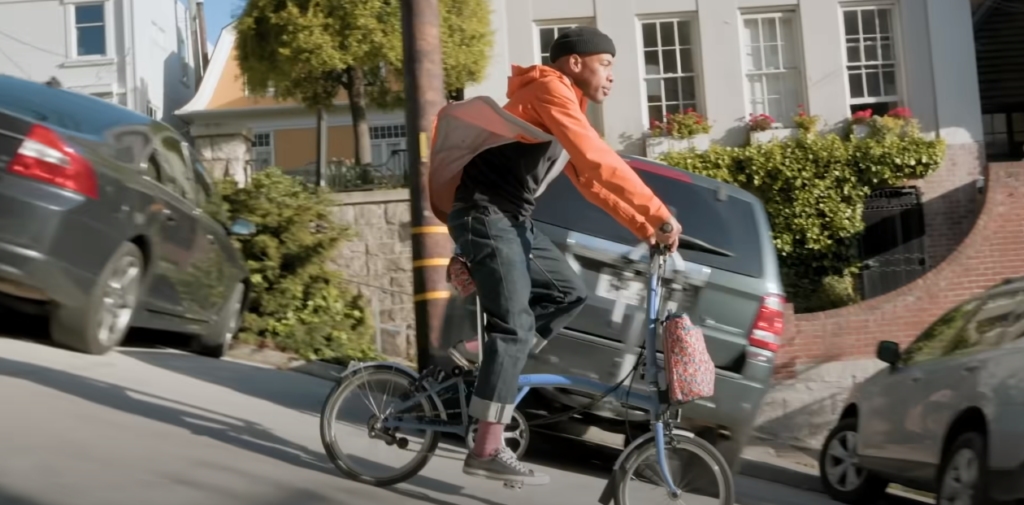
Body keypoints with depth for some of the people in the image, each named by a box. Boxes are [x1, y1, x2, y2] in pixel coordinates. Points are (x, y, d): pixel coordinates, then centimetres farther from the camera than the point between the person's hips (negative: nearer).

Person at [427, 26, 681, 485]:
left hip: (513, 219, 10)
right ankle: (487, 451, -14)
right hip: (485, 213, -10)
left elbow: (591, 181, 18)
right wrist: (660, 216, -20)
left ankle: (481, 354, 10)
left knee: (569, 292, 9)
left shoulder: (566, 109, 20)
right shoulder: (550, 92, -11)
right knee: (516, 325, -14)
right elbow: (601, 163, -21)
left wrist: (644, 227, 8)